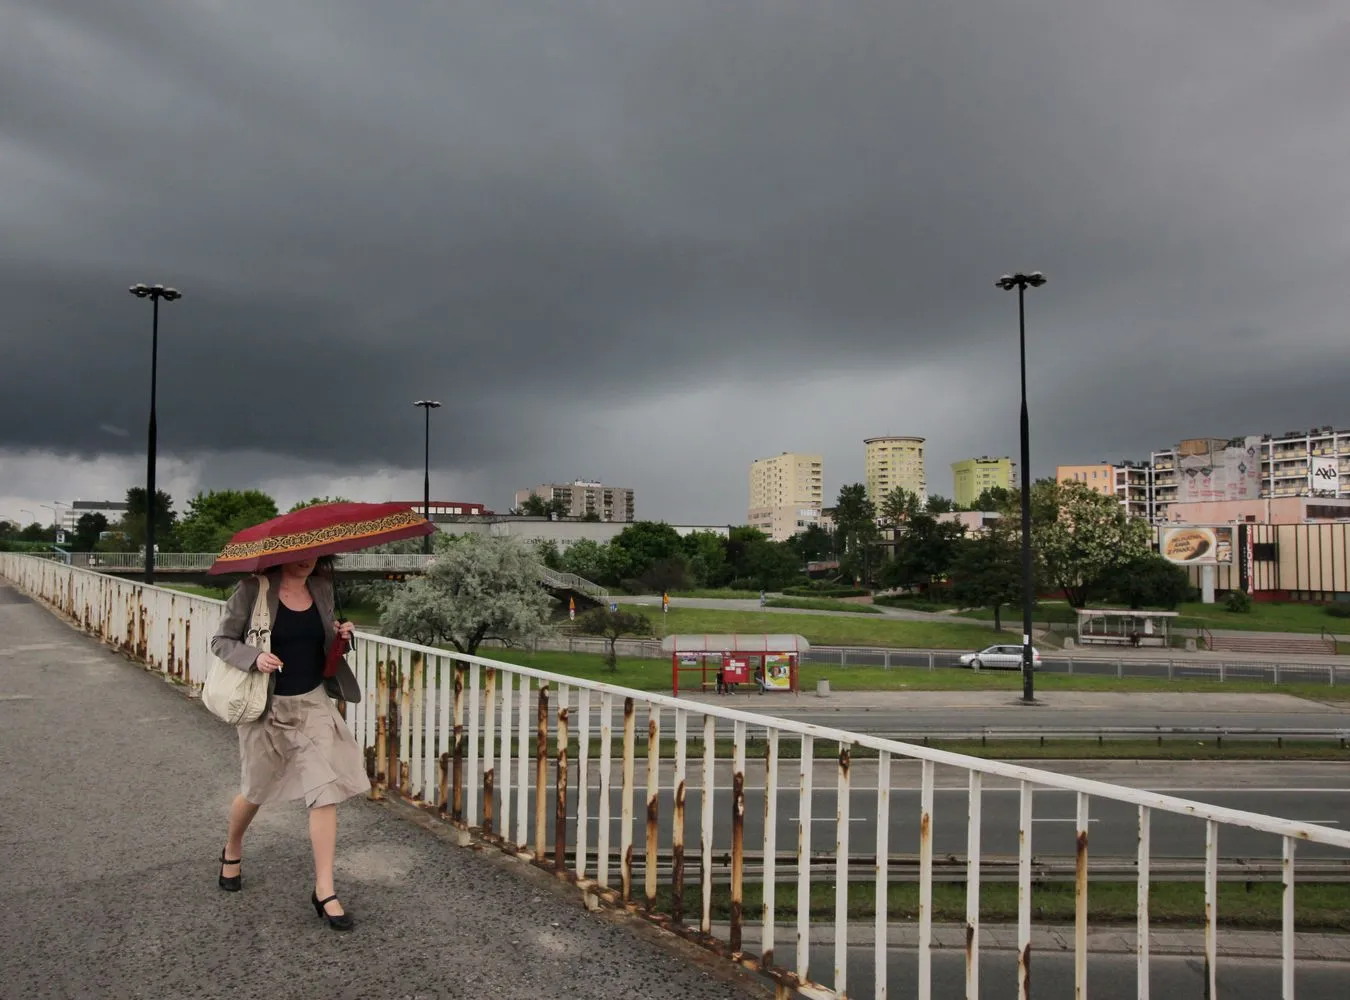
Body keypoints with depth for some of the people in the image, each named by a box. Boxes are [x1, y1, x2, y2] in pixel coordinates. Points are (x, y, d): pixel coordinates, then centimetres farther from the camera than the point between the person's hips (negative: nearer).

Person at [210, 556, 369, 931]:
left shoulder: (322, 587, 1)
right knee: (255, 791, 16)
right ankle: (232, 853, 48)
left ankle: (324, 891, 2)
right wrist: (254, 658, -25)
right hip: (266, 707, -3)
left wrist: (340, 634, -5)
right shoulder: (253, 590, -12)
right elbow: (222, 640, -7)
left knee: (326, 791, -7)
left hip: (313, 702, 3)